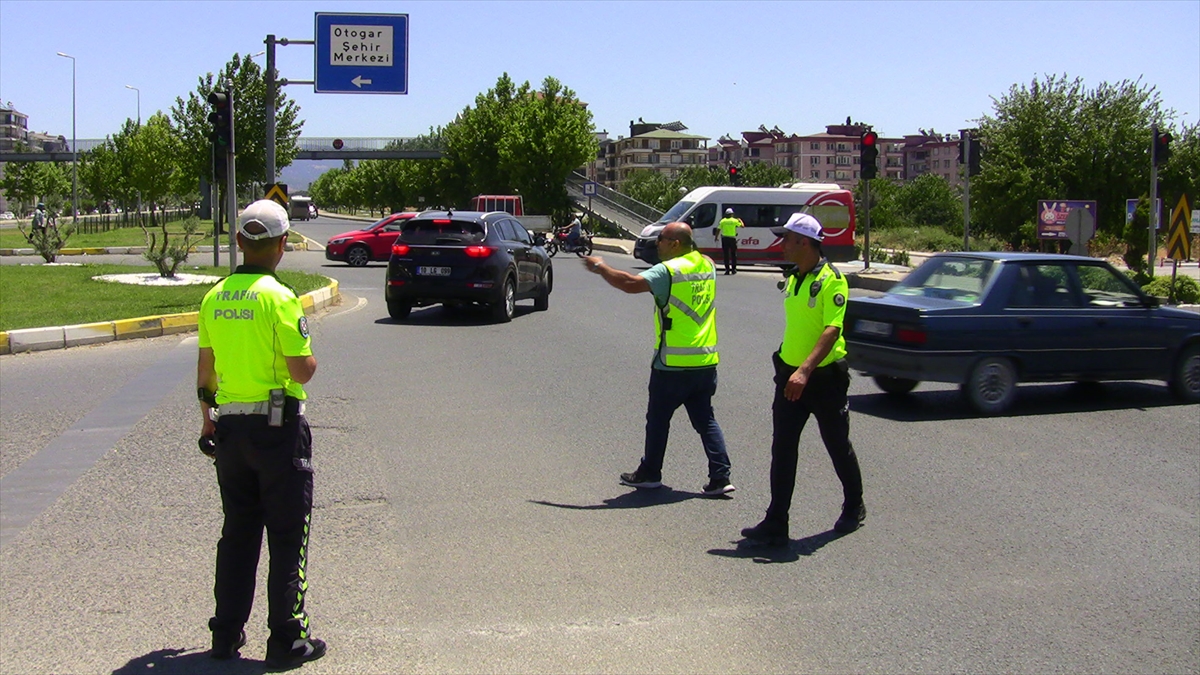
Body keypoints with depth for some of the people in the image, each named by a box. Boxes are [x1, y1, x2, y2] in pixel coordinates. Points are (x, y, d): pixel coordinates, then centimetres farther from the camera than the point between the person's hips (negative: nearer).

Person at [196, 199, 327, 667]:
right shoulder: (279, 297, -15)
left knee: (237, 533, 16)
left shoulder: (214, 297, 5)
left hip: (230, 427, 6)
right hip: (278, 427, -6)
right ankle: (287, 640, 6)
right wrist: (311, 359, 4)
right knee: (288, 536, 3)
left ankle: (226, 634, 22)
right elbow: (301, 370, -17)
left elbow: (205, 369, 12)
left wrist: (208, 419, 22)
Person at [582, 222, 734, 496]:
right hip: (706, 361, 6)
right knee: (705, 419, 11)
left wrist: (600, 267, -11)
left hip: (673, 364, -6)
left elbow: (630, 283, -24)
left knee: (658, 419, 9)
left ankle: (650, 473, 20)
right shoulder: (707, 265, 7)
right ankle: (720, 476, 4)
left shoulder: (669, 270, -13)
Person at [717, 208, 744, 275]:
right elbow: (742, 226, 3)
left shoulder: (722, 221, 3)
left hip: (724, 238, 1)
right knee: (733, 254, 10)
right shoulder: (735, 221, -2)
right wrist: (740, 220, 22)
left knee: (726, 254, 4)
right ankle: (733, 269, 10)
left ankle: (727, 269, 1)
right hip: (732, 238, -1)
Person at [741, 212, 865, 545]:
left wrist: (805, 371, -36)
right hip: (791, 374, 7)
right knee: (782, 450, 0)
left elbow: (831, 331, -26)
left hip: (824, 377, -7)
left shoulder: (832, 280, -16)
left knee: (838, 446, 11)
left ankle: (854, 508, 32)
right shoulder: (793, 279, 9)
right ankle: (776, 523, 1)